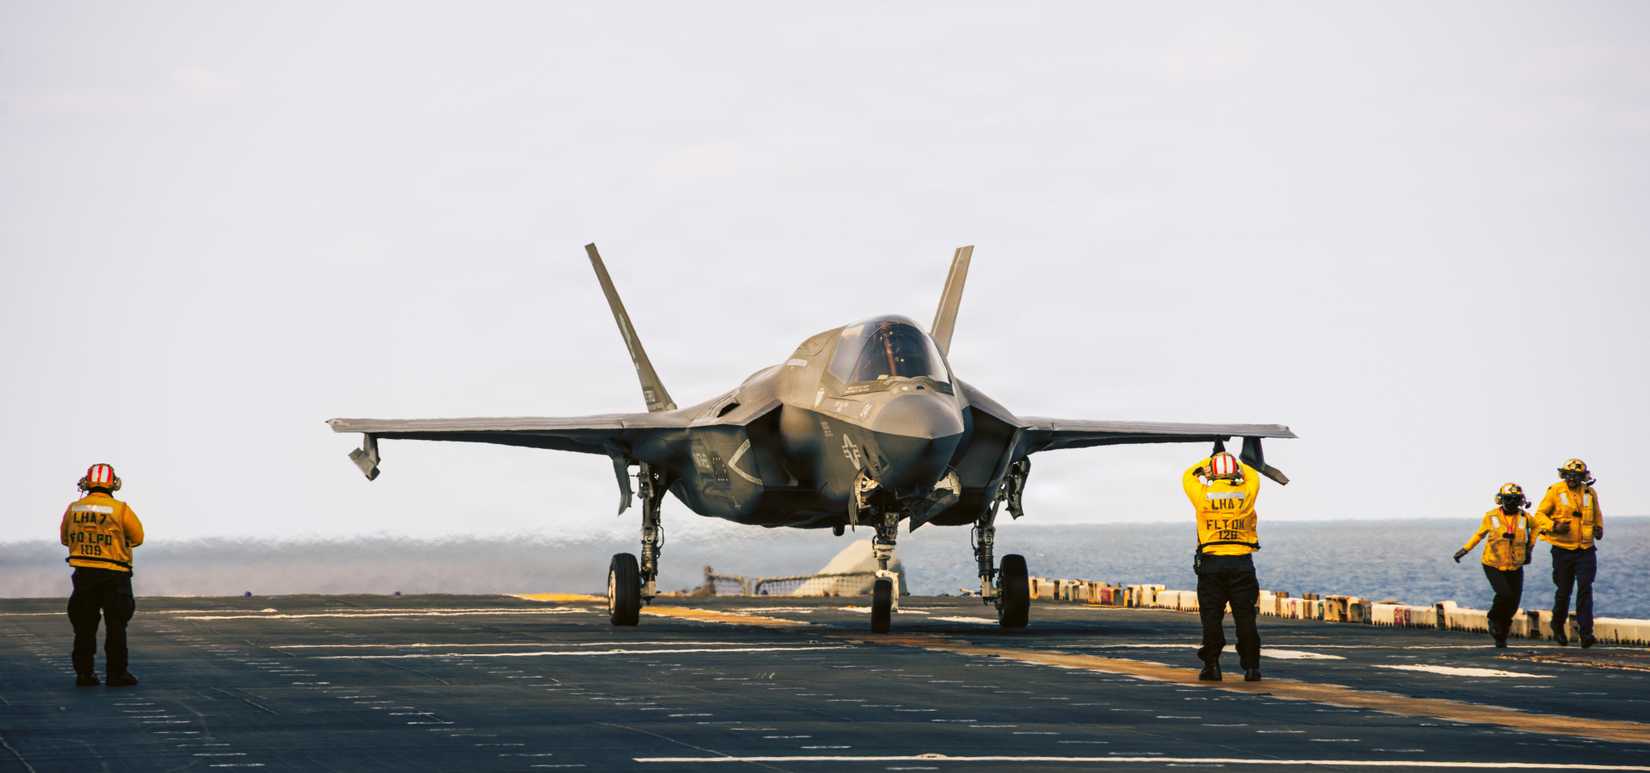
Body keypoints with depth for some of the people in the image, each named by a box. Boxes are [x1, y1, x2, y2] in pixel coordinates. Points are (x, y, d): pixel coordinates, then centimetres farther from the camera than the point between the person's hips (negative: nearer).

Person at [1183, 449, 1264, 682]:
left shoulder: (1203, 495, -3)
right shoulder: (1246, 493, -1)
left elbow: (1188, 476, 18)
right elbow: (1253, 475, 22)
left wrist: (1209, 460, 30)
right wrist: (1233, 460, 35)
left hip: (1211, 562, -1)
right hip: (1242, 562, 1)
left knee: (1212, 617, 4)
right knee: (1245, 617, 3)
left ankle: (1211, 666, 2)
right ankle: (1251, 666, 4)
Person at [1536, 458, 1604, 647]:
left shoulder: (1590, 493, 7)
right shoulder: (1555, 491, -3)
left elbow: (1597, 514, 24)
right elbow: (1540, 514, 1)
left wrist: (1599, 527, 4)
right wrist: (1553, 527, -16)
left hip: (1586, 550, 1)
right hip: (1563, 549, -1)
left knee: (1585, 589, -11)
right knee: (1563, 591, 8)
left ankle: (1586, 633, -14)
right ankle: (1558, 627, 31)